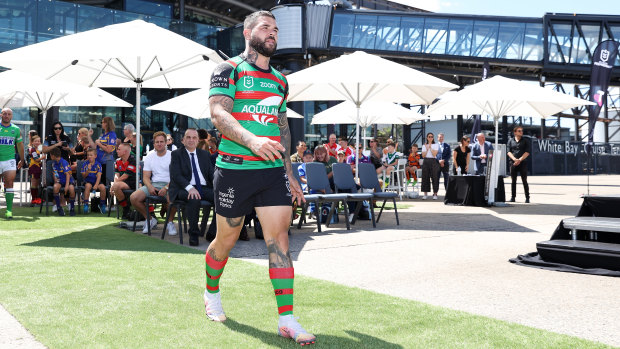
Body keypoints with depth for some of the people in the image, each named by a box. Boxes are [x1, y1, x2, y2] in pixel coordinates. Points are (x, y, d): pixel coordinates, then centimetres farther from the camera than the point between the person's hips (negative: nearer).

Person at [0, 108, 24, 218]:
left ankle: (9, 210, -9)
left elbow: (20, 145, 17)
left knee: (10, 183, -9)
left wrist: (22, 160, 19)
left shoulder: (16, 129, 6)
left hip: (10, 160, 1)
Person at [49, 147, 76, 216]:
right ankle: (59, 207, -19)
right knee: (55, 186, -31)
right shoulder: (53, 163, 7)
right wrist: (55, 181, -2)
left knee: (71, 188, -36)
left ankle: (72, 208, -14)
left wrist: (67, 185, -27)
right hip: (59, 181, 4)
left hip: (68, 180, -4)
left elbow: (67, 174, -18)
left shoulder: (64, 162, -13)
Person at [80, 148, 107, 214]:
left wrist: (96, 185, -21)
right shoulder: (85, 164, 0)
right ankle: (86, 204, -25)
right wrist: (88, 170, -22)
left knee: (102, 187, -27)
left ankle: (102, 204, -7)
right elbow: (83, 176, -4)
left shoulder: (98, 164, 0)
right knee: (88, 186, -34)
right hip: (88, 181, -1)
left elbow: (99, 176, -7)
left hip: (96, 181, 1)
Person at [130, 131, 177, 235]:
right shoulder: (149, 157, 15)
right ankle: (150, 219, 5)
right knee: (133, 198, -18)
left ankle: (170, 223, -11)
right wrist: (150, 187, -11)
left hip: (169, 184, -4)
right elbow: (146, 177, 11)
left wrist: (166, 188, -22)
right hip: (153, 184, 4)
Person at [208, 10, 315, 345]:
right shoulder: (228, 70, -2)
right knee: (226, 239, 9)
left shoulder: (280, 80, 16)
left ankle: (287, 320, -6)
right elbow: (218, 114, -17)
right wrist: (252, 140, -34)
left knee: (279, 238, -6)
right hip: (234, 169, -4)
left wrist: (289, 173, 18)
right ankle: (212, 294, 37)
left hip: (273, 170, 4)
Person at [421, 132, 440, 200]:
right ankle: (425, 194, 7)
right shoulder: (424, 146, 12)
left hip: (433, 161, -2)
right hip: (426, 162, 2)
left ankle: (435, 194, 0)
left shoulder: (436, 145, 5)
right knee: (425, 177, 0)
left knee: (435, 177, -5)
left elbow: (434, 154, -8)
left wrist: (430, 147, -7)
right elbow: (423, 155, 2)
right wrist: (427, 148, -6)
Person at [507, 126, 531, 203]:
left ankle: (527, 197, 1)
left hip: (523, 163, -2)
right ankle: (513, 197, 10)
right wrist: (515, 159, -12)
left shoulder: (525, 140, 7)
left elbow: (527, 152, -2)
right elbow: (508, 152, 3)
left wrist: (520, 160, -13)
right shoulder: (510, 140, 11)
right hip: (513, 163, 2)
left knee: (524, 181, -3)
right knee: (513, 181, 4)